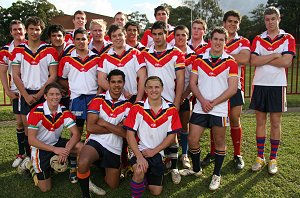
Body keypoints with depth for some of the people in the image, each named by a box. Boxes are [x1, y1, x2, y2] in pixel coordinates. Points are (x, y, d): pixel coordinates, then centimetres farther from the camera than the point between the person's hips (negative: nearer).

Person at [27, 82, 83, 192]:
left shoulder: (64, 112, -10)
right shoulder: (36, 113, -22)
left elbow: (76, 134, -11)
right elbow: (31, 140, -23)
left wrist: (66, 150, -29)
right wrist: (55, 149, -29)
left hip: (57, 143, 4)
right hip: (40, 148, -4)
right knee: (45, 188, -4)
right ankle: (31, 166, 23)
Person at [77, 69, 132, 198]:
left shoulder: (128, 106, -3)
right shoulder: (98, 100, -6)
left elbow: (126, 133, -12)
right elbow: (90, 127, -14)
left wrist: (104, 123, -16)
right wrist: (116, 128, -13)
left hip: (115, 148, 2)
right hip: (96, 141, -2)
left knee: (113, 185, 13)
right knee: (82, 163, -35)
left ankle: (103, 167, 45)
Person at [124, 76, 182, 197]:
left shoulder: (171, 110, -4)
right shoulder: (137, 108, -9)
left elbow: (171, 136, -1)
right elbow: (130, 134, -10)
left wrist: (154, 151, -10)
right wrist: (139, 156, -20)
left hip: (158, 153, 3)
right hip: (140, 150, -2)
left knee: (156, 191, 7)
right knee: (139, 171, -34)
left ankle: (145, 176, 38)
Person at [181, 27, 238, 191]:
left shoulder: (230, 63, -1)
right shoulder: (199, 60, 6)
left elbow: (232, 89, -6)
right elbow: (192, 83, 3)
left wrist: (213, 103, -12)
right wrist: (202, 100, -11)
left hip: (220, 109, -2)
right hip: (200, 108, 2)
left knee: (219, 143, 8)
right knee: (192, 140, 4)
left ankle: (217, 175, 27)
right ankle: (196, 169, 29)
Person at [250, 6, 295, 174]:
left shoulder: (288, 39, 3)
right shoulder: (258, 39, 8)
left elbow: (286, 62, -13)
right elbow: (254, 61, -7)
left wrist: (263, 59, -9)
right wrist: (275, 55, -12)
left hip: (277, 85, -1)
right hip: (259, 84, 2)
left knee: (276, 123, 4)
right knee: (260, 121, 6)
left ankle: (273, 159, 17)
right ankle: (260, 157, 17)